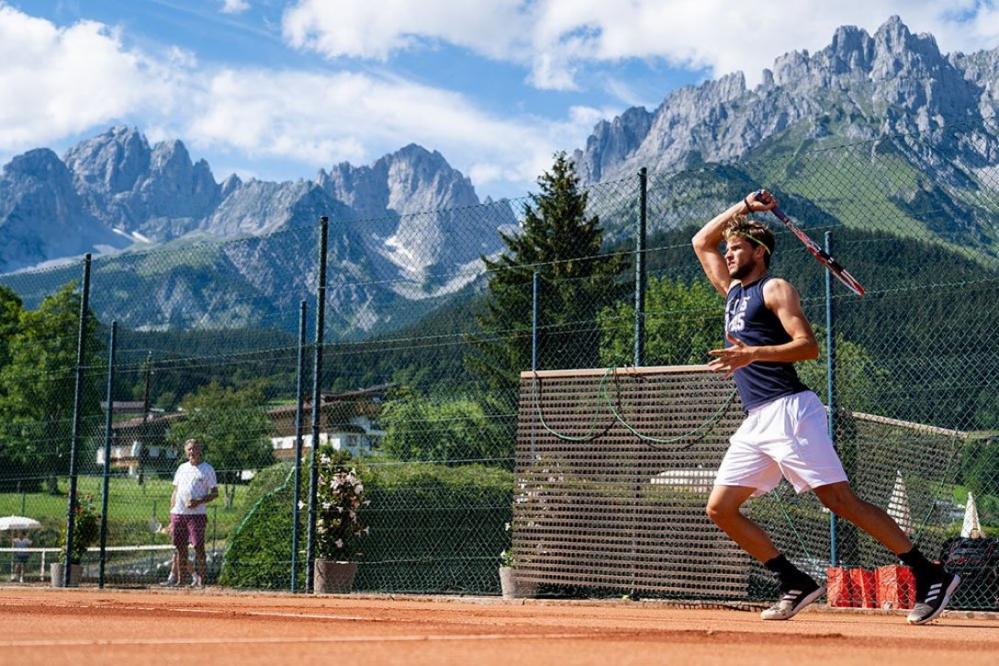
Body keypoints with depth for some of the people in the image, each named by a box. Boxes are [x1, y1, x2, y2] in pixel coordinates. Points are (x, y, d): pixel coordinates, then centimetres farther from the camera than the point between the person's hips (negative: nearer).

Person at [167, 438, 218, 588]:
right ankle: (180, 580, 11)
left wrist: (199, 501, -17)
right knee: (180, 547, 6)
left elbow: (215, 493, -1)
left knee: (198, 546, -9)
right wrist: (171, 515, 11)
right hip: (178, 513, 5)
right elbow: (175, 492, 19)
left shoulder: (207, 469, 3)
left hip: (197, 513, -5)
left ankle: (200, 579, -9)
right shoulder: (182, 468, 17)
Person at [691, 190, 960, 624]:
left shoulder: (775, 289, 0)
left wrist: (753, 354, -24)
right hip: (754, 422, 9)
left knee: (840, 500, -14)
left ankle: (931, 576, -11)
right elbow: (701, 241, 33)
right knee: (720, 509, 1)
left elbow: (808, 346, -12)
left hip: (788, 411, -8)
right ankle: (797, 585, 5)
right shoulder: (733, 290, 23)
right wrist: (744, 206, 24)